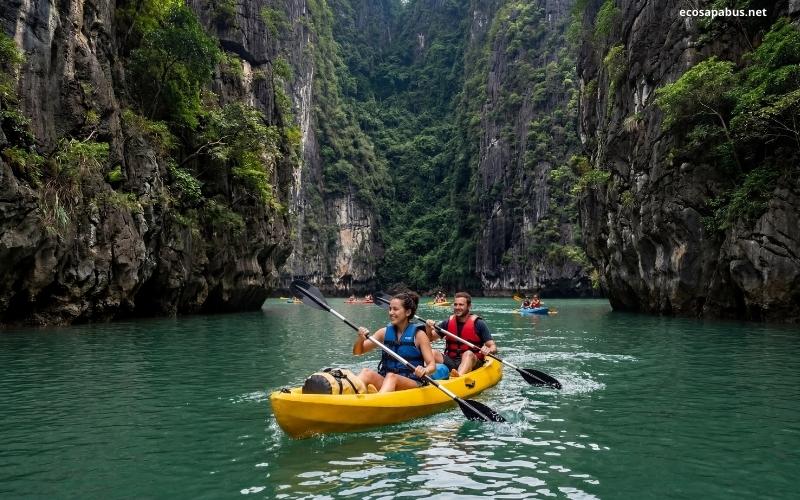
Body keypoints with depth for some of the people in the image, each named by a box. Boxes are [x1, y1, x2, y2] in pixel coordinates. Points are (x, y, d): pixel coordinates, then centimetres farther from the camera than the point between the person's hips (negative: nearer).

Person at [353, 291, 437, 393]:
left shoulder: (418, 334, -2)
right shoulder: (385, 332, 9)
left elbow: (432, 365, -5)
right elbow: (357, 352, 10)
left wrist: (425, 371, -29)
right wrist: (360, 339, -12)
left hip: (413, 383, -4)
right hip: (385, 381, 4)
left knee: (391, 377, -34)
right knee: (366, 373, -24)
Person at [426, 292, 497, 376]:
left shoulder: (478, 323, -2)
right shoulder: (448, 322, 8)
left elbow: (493, 347, -5)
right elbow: (430, 338, 9)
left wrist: (488, 350, -29)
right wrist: (428, 328, -12)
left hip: (472, 362, -4)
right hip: (450, 362, 4)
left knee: (468, 354, -35)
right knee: (433, 353, -20)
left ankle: (458, 377, -62)